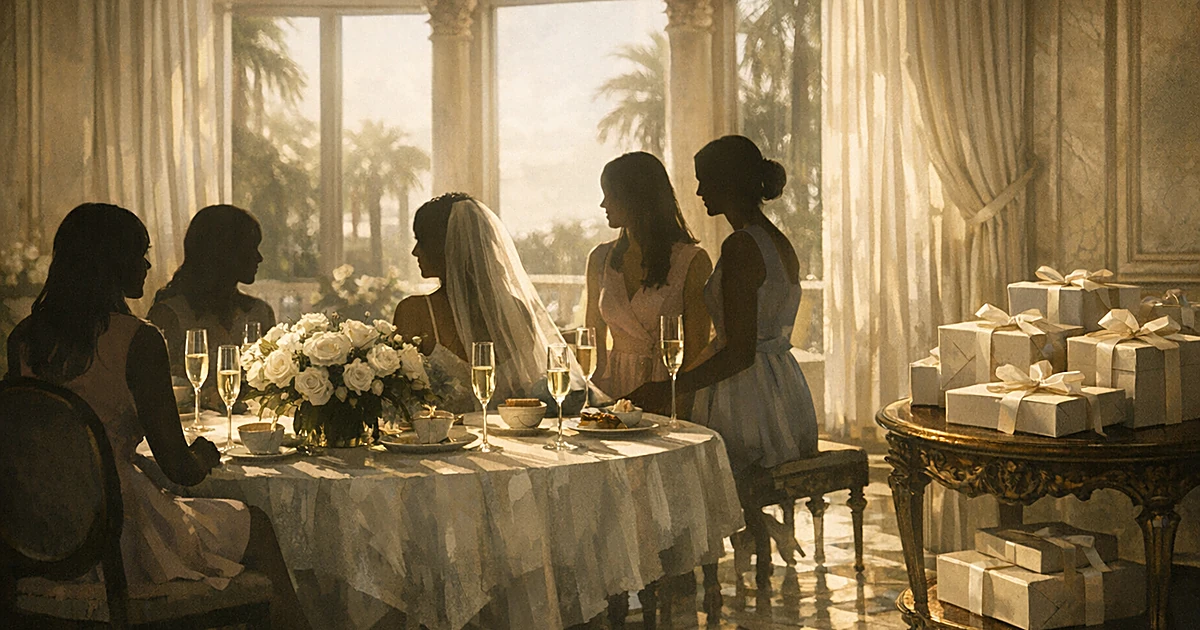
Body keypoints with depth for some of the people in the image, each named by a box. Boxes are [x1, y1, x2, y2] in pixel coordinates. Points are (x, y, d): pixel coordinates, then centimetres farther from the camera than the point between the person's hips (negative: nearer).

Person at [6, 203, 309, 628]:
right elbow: (180, 469, -15)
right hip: (124, 544, -7)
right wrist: (204, 456, 9)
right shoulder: (137, 340, -17)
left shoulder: (23, 337, 2)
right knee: (255, 526, 20)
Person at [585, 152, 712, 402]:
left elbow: (696, 348, -3)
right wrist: (594, 398, 3)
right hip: (614, 390, 3)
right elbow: (594, 337, 14)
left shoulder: (692, 261, -3)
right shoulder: (600, 259, 11)